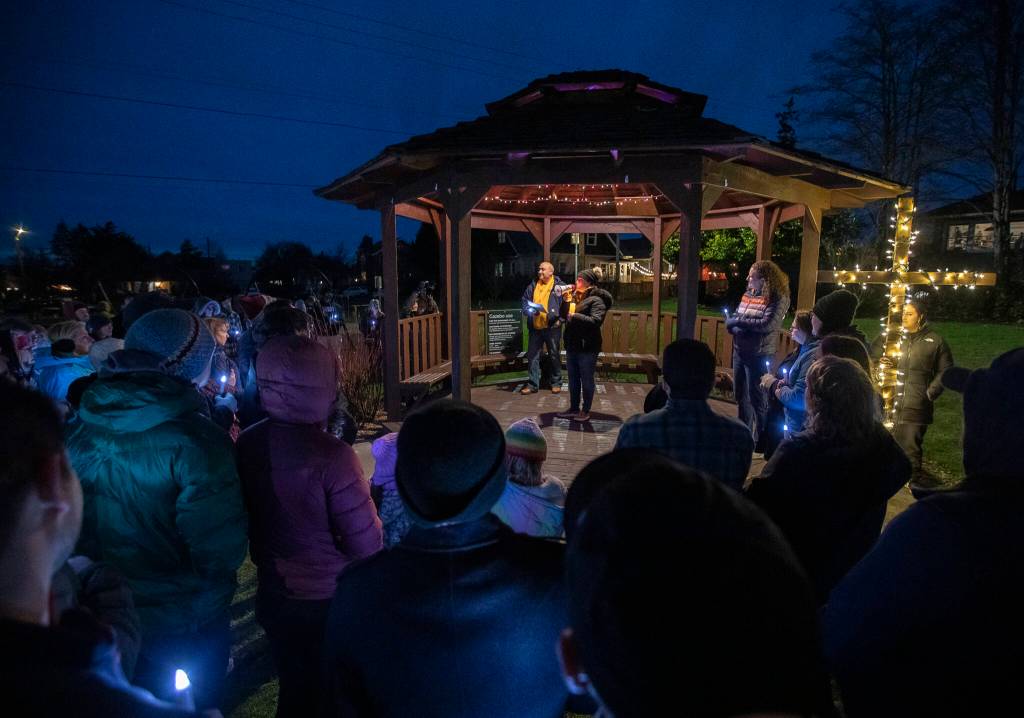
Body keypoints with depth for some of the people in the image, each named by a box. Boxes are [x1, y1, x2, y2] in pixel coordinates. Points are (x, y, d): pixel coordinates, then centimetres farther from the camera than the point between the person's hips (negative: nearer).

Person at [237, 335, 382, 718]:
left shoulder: (247, 443, -8)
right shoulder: (330, 455, -28)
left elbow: (248, 517, 7)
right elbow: (367, 544, -22)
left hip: (273, 595, 5)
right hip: (327, 600, -5)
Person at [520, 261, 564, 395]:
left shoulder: (559, 285, -1)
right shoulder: (533, 285, 11)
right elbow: (525, 301, 17)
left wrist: (560, 318, -11)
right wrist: (528, 310, -3)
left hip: (552, 327, -4)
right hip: (535, 327, 4)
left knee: (554, 355, 7)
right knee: (532, 355, 6)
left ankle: (556, 382, 20)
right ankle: (533, 384, 14)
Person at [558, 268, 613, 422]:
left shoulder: (596, 300, -12)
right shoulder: (574, 296, 10)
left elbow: (596, 321, -24)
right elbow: (563, 316, 12)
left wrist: (575, 317, -23)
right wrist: (566, 301, -3)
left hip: (587, 347, -8)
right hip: (572, 345, 8)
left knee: (586, 380, 3)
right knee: (573, 379, 15)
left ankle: (585, 411, 15)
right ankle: (574, 408, 26)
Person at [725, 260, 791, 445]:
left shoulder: (778, 299, -13)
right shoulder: (748, 294, 9)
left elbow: (767, 325, -23)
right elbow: (732, 322, 11)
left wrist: (738, 320, -15)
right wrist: (733, 325, -13)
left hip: (759, 354, -8)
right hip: (739, 351, 8)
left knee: (756, 397, 1)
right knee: (740, 394, 18)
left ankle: (761, 438, 17)